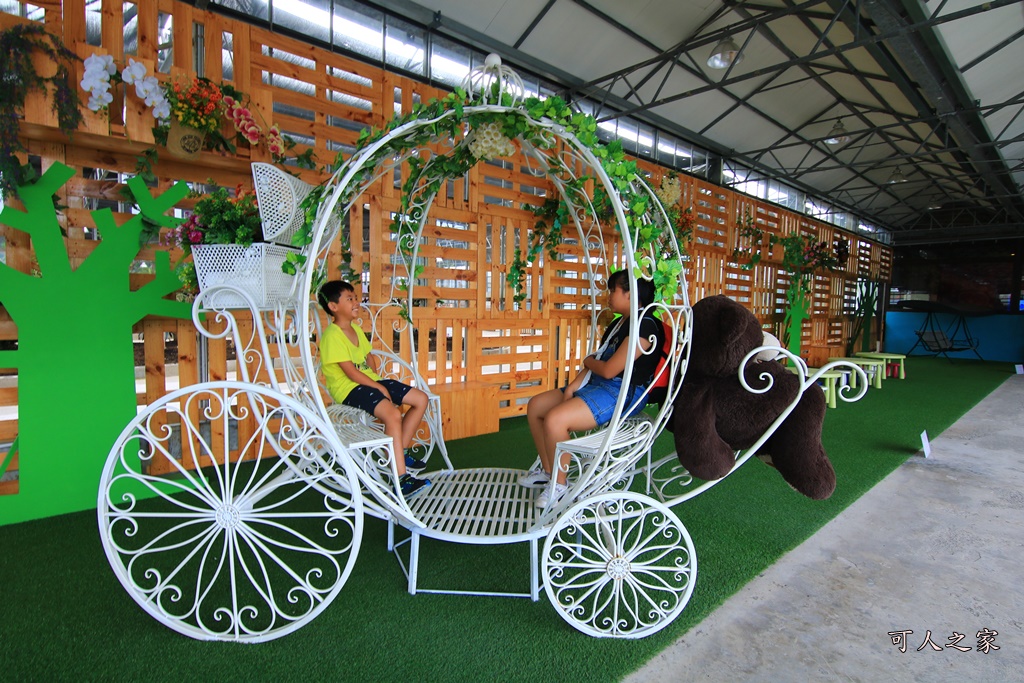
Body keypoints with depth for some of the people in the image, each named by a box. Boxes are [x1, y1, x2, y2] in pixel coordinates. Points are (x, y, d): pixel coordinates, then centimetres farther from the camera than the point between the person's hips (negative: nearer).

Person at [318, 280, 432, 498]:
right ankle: (401, 476, -26)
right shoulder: (332, 336, -14)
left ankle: (400, 453, 11)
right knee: (393, 414, -33)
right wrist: (379, 387, -15)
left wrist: (376, 380, 2)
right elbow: (351, 373, -19)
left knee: (421, 399, 3)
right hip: (349, 389, -10)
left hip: (370, 381, 10)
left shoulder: (356, 329, 14)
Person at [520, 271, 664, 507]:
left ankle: (558, 485, -8)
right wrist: (572, 387, -2)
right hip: (596, 384, 11)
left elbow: (609, 370, -21)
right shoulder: (618, 323, 16)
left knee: (554, 419, -28)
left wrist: (588, 361, 1)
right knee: (535, 406, 6)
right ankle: (547, 469, 18)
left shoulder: (645, 326, -17)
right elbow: (595, 362, 12)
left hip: (624, 393, -11)